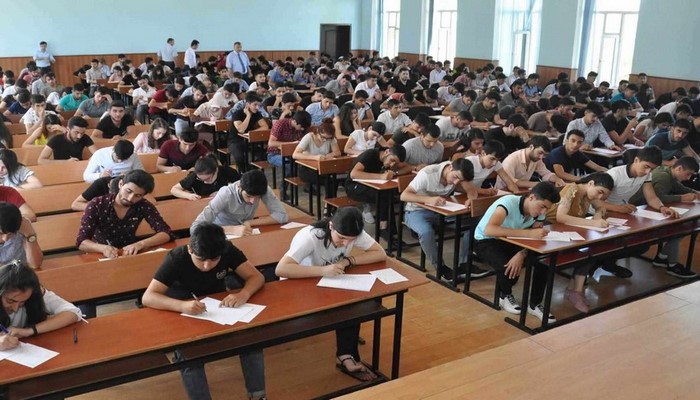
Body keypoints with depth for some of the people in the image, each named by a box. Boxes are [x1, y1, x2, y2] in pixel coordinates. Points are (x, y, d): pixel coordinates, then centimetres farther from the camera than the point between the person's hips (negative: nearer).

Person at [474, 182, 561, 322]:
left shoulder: (539, 212, -12)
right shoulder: (509, 202, -32)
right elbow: (489, 230, -47)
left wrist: (521, 255, -33)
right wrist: (528, 233, -49)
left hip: (510, 241, 6)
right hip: (485, 241, -5)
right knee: (507, 267, -33)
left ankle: (534, 304, 0)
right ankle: (505, 296, 1)